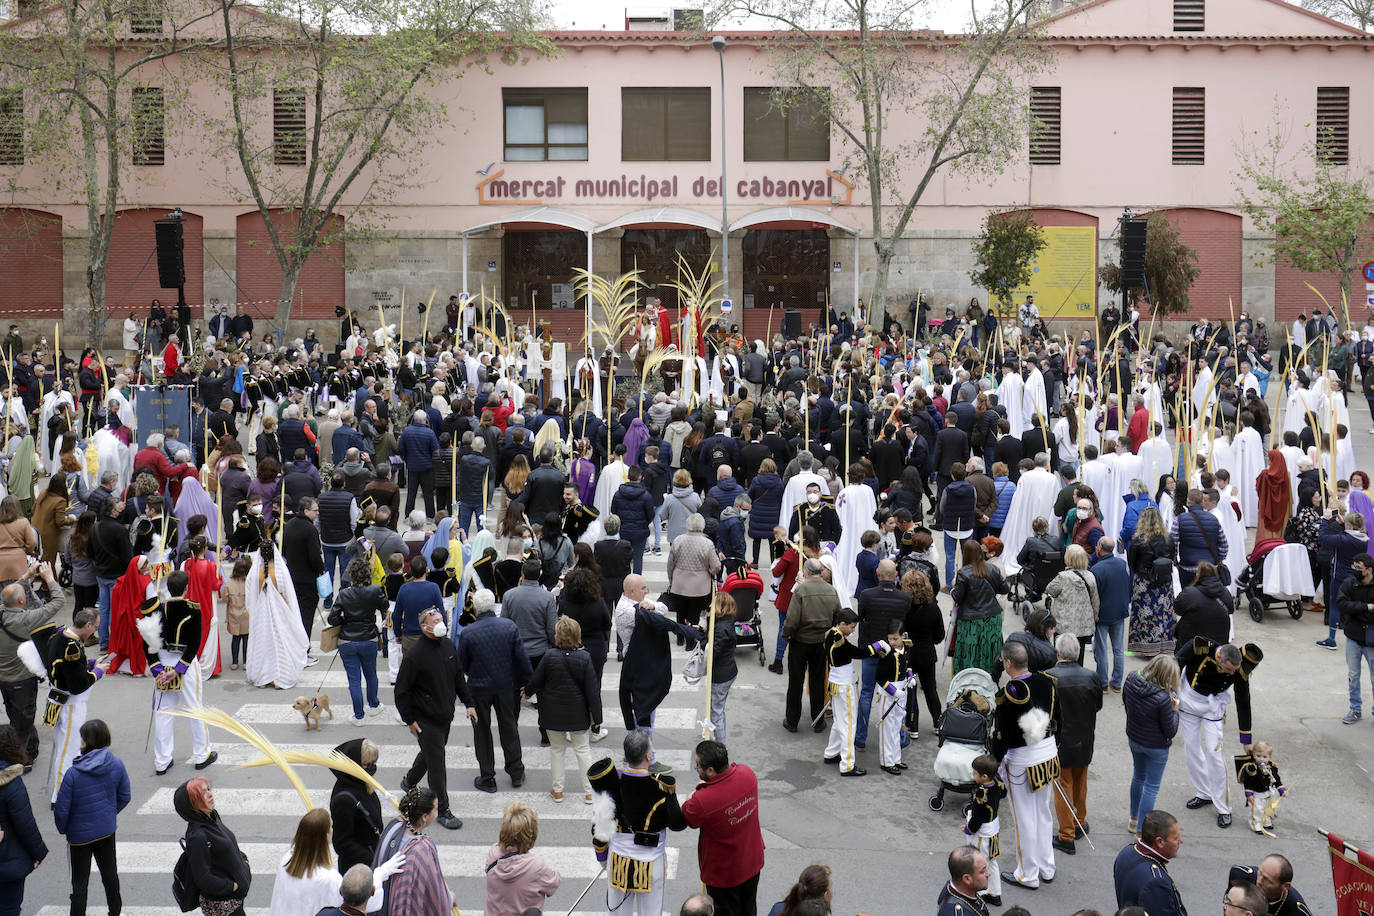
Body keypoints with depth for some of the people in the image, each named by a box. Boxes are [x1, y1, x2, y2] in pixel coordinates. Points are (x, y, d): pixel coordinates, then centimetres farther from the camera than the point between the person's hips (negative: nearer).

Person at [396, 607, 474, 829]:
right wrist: (409, 720, -12)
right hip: (426, 720, -7)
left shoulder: (449, 646, 1)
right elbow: (402, 691, -14)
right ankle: (442, 810, 7)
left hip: (445, 716, 7)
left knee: (430, 753, 24)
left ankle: (409, 782, 50)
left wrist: (468, 703, 10)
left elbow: (458, 677, 14)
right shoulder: (415, 655, -21)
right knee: (436, 762, -3)